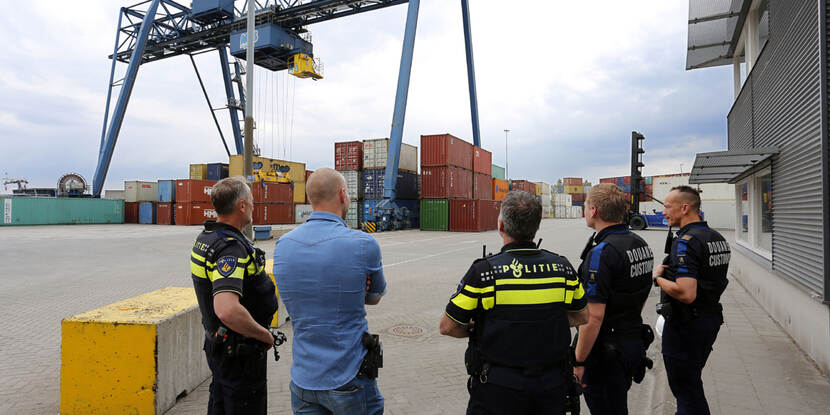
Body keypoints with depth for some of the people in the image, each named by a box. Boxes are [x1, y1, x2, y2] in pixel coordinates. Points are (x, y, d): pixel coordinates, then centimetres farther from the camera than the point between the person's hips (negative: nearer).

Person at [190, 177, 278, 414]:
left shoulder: (205, 238, 5)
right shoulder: (232, 248, -28)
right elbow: (227, 310, -40)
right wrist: (265, 335, -25)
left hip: (216, 343, 10)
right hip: (241, 354, -9)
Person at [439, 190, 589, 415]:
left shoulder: (484, 272, -19)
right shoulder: (563, 267, -6)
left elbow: (448, 327, -12)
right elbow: (581, 317, 10)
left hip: (499, 388, -4)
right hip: (553, 384, 4)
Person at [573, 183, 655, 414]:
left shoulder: (602, 252, -23)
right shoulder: (641, 244, 6)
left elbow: (594, 317, -26)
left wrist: (578, 361, -18)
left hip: (606, 351, -9)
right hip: (636, 342, 9)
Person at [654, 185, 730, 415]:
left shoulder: (686, 242, -23)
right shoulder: (718, 238, 8)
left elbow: (686, 294, -31)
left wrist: (658, 277, -16)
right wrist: (671, 271, 12)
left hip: (686, 326, -9)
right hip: (711, 318, 9)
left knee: (686, 389, 5)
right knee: (692, 381, 24)